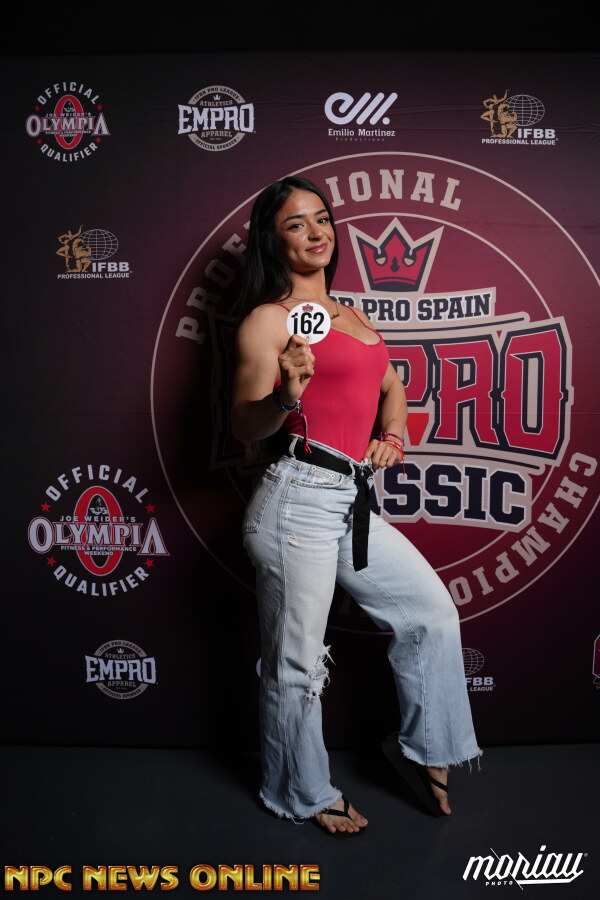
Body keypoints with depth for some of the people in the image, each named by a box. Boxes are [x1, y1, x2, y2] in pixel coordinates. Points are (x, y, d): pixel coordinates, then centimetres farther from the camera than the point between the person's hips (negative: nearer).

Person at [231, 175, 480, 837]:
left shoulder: (350, 315, 18)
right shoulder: (269, 319, -5)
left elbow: (391, 386, 30)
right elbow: (245, 427, -7)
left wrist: (391, 436, 11)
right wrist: (285, 395, -28)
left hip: (352, 503, 8)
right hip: (298, 501, -8)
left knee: (433, 611, 13)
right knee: (297, 663, 6)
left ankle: (422, 750, 34)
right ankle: (304, 795, 31)